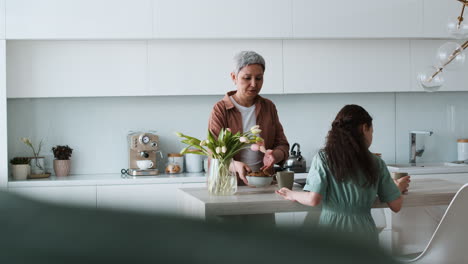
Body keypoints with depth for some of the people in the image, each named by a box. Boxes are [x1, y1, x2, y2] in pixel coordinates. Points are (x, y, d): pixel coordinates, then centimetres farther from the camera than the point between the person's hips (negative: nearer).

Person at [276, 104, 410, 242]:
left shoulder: (323, 157, -3)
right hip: (364, 232, 2)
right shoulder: (376, 163, 3)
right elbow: (396, 205, 8)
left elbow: (313, 199, -10)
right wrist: (400, 187, 30)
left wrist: (292, 195, 10)